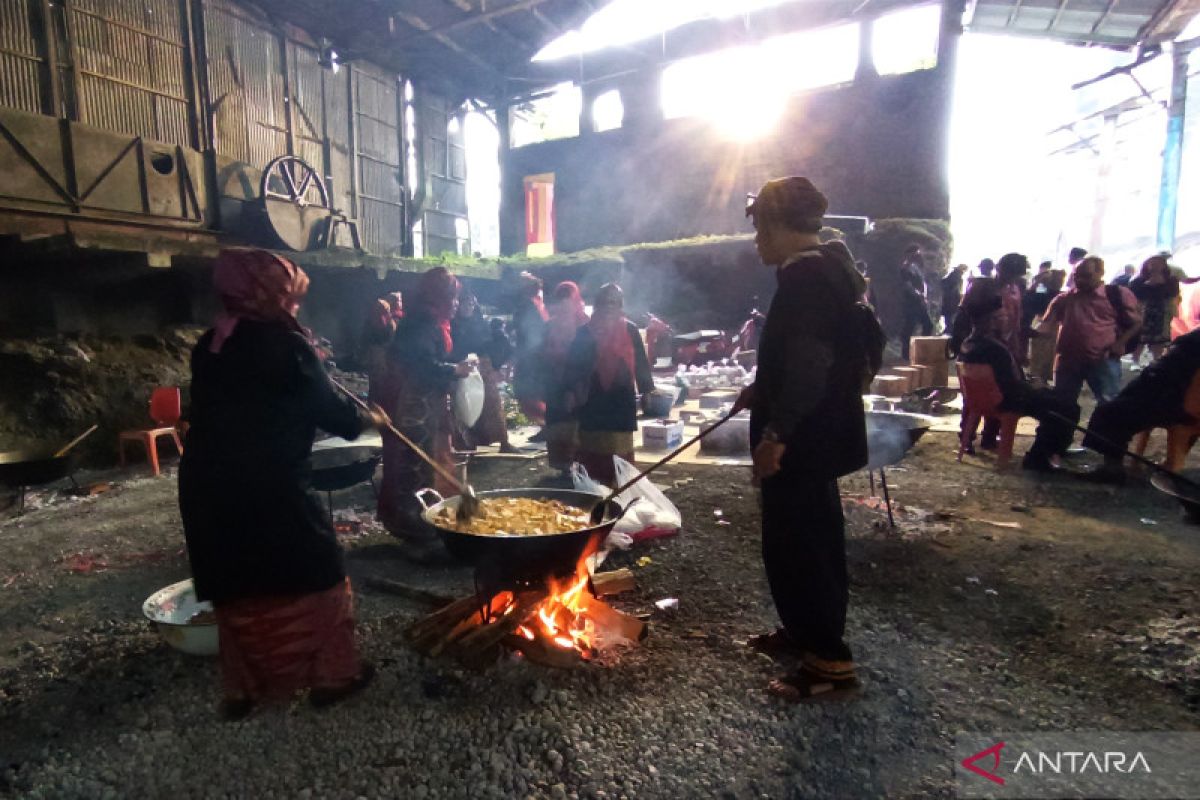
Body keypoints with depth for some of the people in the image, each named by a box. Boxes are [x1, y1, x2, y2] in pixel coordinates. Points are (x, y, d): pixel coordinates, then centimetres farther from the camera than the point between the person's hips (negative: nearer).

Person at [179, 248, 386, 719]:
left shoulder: (209, 347, 11)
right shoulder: (286, 344, -10)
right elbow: (329, 409, -5)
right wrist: (368, 419, 13)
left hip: (207, 486, 7)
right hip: (268, 487, -7)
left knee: (238, 584, 19)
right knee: (315, 572, 9)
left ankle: (242, 687, 31)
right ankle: (330, 673, 20)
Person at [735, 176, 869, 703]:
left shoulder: (804, 278, -19)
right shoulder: (830, 269, 14)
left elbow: (809, 364, -28)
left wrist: (776, 433, -25)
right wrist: (763, 391, 18)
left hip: (803, 440, -11)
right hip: (821, 435, 11)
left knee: (796, 546, -1)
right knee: (813, 540, 21)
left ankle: (829, 663, 11)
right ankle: (806, 633, 37)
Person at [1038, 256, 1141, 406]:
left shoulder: (1117, 295, 2)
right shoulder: (1064, 299, 9)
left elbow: (1136, 323, 7)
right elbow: (1047, 324, 4)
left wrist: (1120, 343, -8)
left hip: (1103, 360, -3)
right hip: (1068, 360, 3)